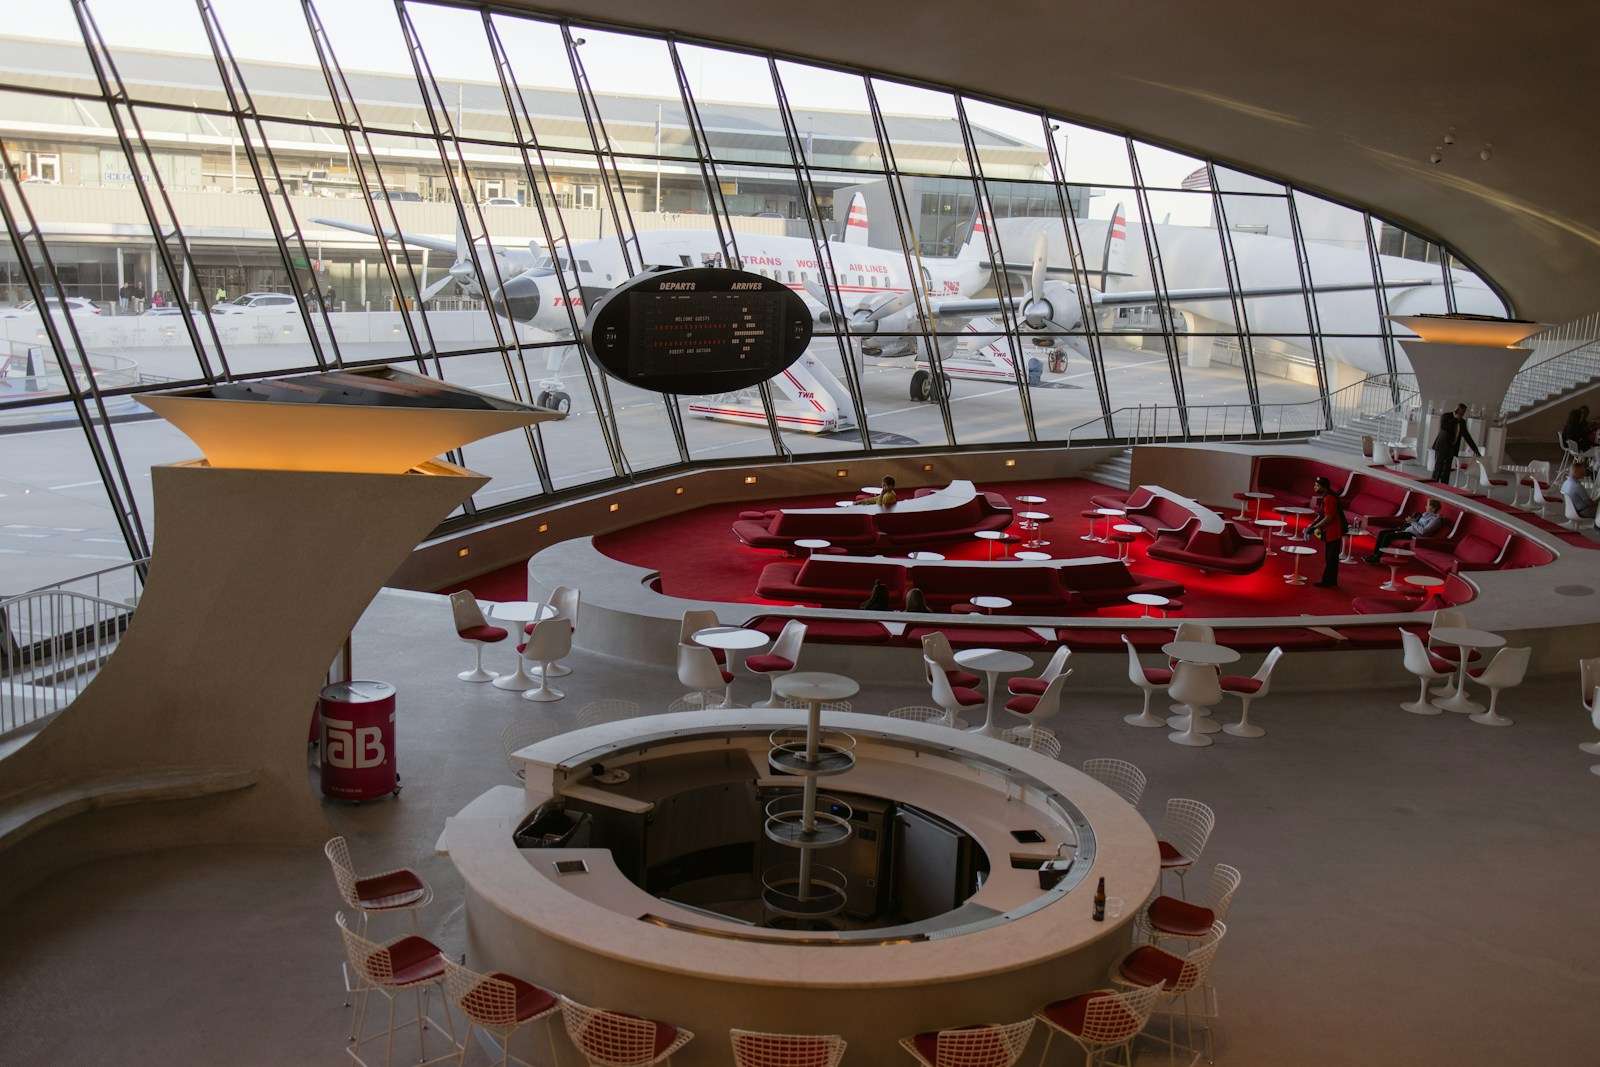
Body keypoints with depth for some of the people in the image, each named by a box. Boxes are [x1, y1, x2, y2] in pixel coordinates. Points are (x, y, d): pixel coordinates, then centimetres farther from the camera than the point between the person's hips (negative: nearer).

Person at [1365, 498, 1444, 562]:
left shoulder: (1436, 519, -12)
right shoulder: (1426, 514, 15)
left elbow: (1423, 531, -22)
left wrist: (1412, 522, -15)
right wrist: (1410, 520, 3)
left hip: (1414, 534, -10)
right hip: (1407, 528, 10)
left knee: (1388, 536, -25)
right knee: (1382, 532, -4)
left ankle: (1377, 557, -16)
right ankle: (1374, 554, -4)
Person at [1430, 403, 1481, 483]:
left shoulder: (1462, 422, 13)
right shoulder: (1446, 416, -3)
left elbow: (1467, 436, 17)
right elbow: (1443, 426, -22)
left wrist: (1475, 449, 14)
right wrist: (1455, 420, -15)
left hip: (1451, 448, 5)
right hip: (1441, 446, -5)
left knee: (1447, 470, 1)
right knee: (1438, 467, -9)